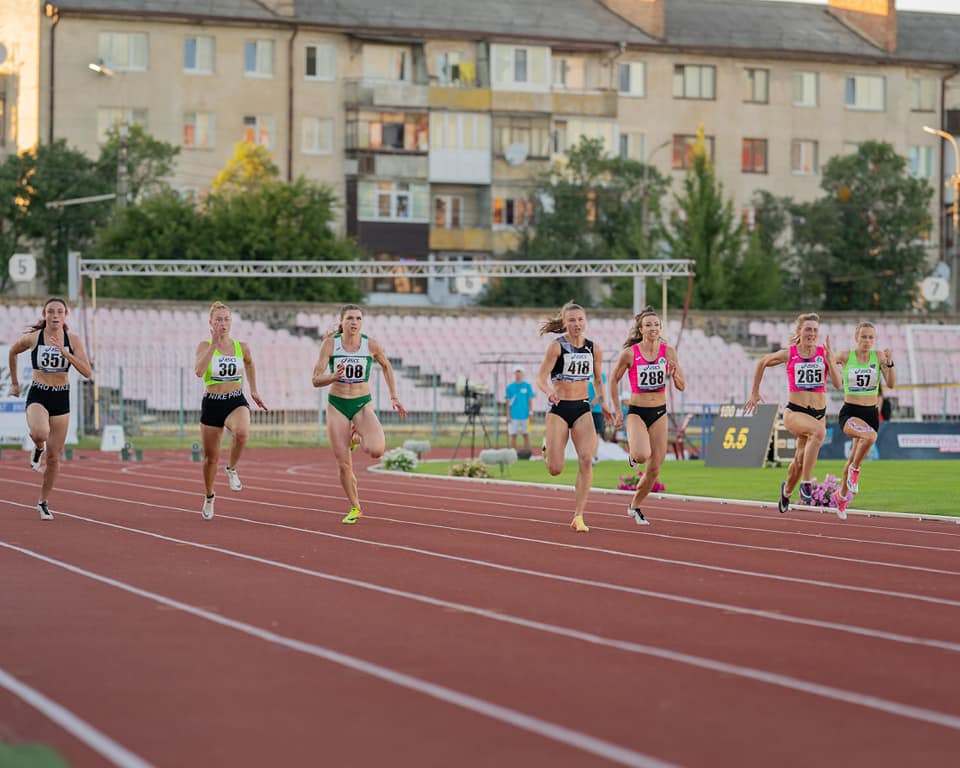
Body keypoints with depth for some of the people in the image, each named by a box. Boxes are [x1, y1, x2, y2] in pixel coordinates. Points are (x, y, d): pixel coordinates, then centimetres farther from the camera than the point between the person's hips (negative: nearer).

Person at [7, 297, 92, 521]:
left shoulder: (73, 339, -4)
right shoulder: (33, 338, -6)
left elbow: (87, 372, -12)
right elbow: (13, 351, 14)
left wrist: (65, 352, -23)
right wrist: (14, 382, 19)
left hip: (61, 398, 2)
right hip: (37, 395, -2)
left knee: (54, 456, 6)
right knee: (40, 433, -35)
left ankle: (44, 502, 24)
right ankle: (38, 449, 3)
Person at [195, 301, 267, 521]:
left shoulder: (242, 347, 3)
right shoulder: (205, 346, -5)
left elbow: (250, 364, 26)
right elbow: (199, 371, -24)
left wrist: (254, 391, 26)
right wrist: (214, 344, -26)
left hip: (236, 402, 0)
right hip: (212, 404, 0)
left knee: (241, 432, -36)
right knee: (211, 457, 9)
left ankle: (232, 469, -8)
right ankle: (209, 497, 36)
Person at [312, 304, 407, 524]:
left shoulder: (372, 345, -8)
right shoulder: (330, 344, -10)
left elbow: (386, 366, 13)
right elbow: (316, 379, -13)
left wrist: (394, 397, 13)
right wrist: (333, 376, -33)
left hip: (363, 404, 0)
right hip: (337, 406, 0)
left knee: (376, 450, -25)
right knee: (343, 464, -2)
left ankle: (359, 437, 13)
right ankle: (355, 508, 21)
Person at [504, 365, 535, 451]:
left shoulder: (527, 386, 5)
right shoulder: (510, 387, 7)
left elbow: (530, 400, 5)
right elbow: (508, 403, 7)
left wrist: (531, 412, -5)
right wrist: (508, 416, -1)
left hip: (525, 415, 0)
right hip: (513, 416, 0)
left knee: (526, 435, 0)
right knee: (513, 435, -2)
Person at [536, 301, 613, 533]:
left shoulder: (593, 349, 6)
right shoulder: (557, 346, -7)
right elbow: (541, 379, -11)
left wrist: (602, 403, 6)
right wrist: (549, 392, -33)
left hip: (582, 409, 3)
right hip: (559, 409, -3)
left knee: (586, 460, -16)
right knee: (555, 470, -5)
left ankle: (578, 516, -11)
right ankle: (548, 450, 34)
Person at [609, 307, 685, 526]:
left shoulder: (668, 351, -2)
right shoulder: (630, 353, -9)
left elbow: (681, 386, -1)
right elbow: (614, 379, 4)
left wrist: (675, 373, -22)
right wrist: (617, 411, 1)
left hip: (659, 413, 3)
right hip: (637, 412, -3)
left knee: (654, 469, 4)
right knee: (643, 455, -30)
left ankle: (635, 506, 26)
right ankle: (633, 451, 8)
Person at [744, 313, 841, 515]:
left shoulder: (824, 353, -1)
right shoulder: (788, 354, -5)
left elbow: (837, 383, -9)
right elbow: (762, 363, 13)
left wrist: (828, 358, -19)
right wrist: (755, 394, 16)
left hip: (819, 413, 4)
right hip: (794, 412, -4)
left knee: (801, 460, 16)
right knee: (819, 430, -36)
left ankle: (787, 491, 50)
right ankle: (806, 483, -27)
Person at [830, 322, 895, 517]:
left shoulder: (879, 357, -1)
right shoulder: (845, 356, -4)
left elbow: (891, 384, -9)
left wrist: (889, 363, -24)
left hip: (871, 413, 3)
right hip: (849, 413, -3)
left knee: (855, 459, 14)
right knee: (870, 435, -35)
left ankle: (841, 495, 39)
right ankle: (854, 471, -10)